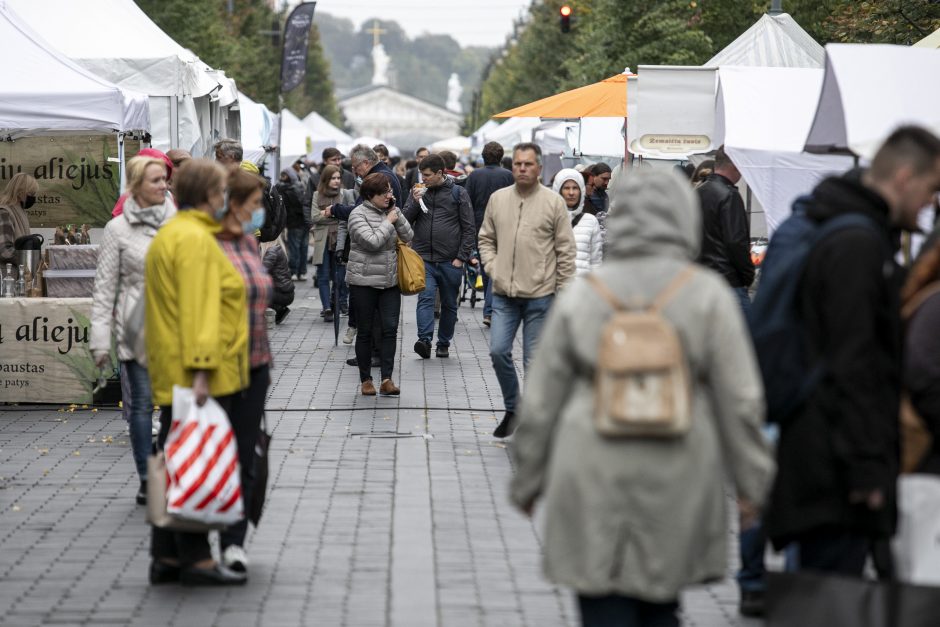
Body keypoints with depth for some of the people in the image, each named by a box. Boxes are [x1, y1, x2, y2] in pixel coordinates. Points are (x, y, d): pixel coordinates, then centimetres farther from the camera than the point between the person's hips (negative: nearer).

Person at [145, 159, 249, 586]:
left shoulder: (167, 236, 19)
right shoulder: (195, 239, -13)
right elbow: (199, 308, -21)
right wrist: (201, 369, -26)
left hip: (173, 375, 10)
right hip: (199, 374, -10)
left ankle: (166, 558, 15)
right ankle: (195, 558, -6)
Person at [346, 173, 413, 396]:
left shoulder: (390, 212, 10)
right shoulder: (358, 214, -9)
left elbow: (408, 237, 5)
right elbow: (372, 241, -20)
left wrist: (396, 213, -4)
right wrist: (388, 222, -10)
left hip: (390, 282, 5)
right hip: (364, 282, -5)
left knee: (390, 328, -6)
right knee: (365, 331, 4)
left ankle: (387, 379, -8)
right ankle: (366, 380, 14)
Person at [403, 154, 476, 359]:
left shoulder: (459, 194, 0)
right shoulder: (418, 192, 8)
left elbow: (469, 229, 0)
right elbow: (405, 221, 7)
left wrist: (462, 257, -7)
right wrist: (415, 202, -10)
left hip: (450, 261, -1)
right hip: (424, 259, 1)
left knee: (449, 304, 8)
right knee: (425, 298, -15)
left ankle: (444, 344, 19)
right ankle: (425, 340, -23)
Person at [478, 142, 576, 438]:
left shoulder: (554, 202, -4)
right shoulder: (498, 198, 6)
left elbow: (565, 251, -1)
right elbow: (486, 238, 17)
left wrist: (564, 293, -3)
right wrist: (492, 267, 1)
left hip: (540, 295, -3)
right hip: (504, 294, 3)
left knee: (534, 361, 2)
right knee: (498, 351, -5)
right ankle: (512, 408, 16)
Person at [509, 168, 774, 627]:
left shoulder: (580, 295, 1)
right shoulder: (707, 294, -2)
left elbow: (540, 403, 5)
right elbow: (740, 400, -1)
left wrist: (527, 481, 16)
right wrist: (752, 483, 8)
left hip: (592, 489, 0)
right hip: (676, 488, 1)